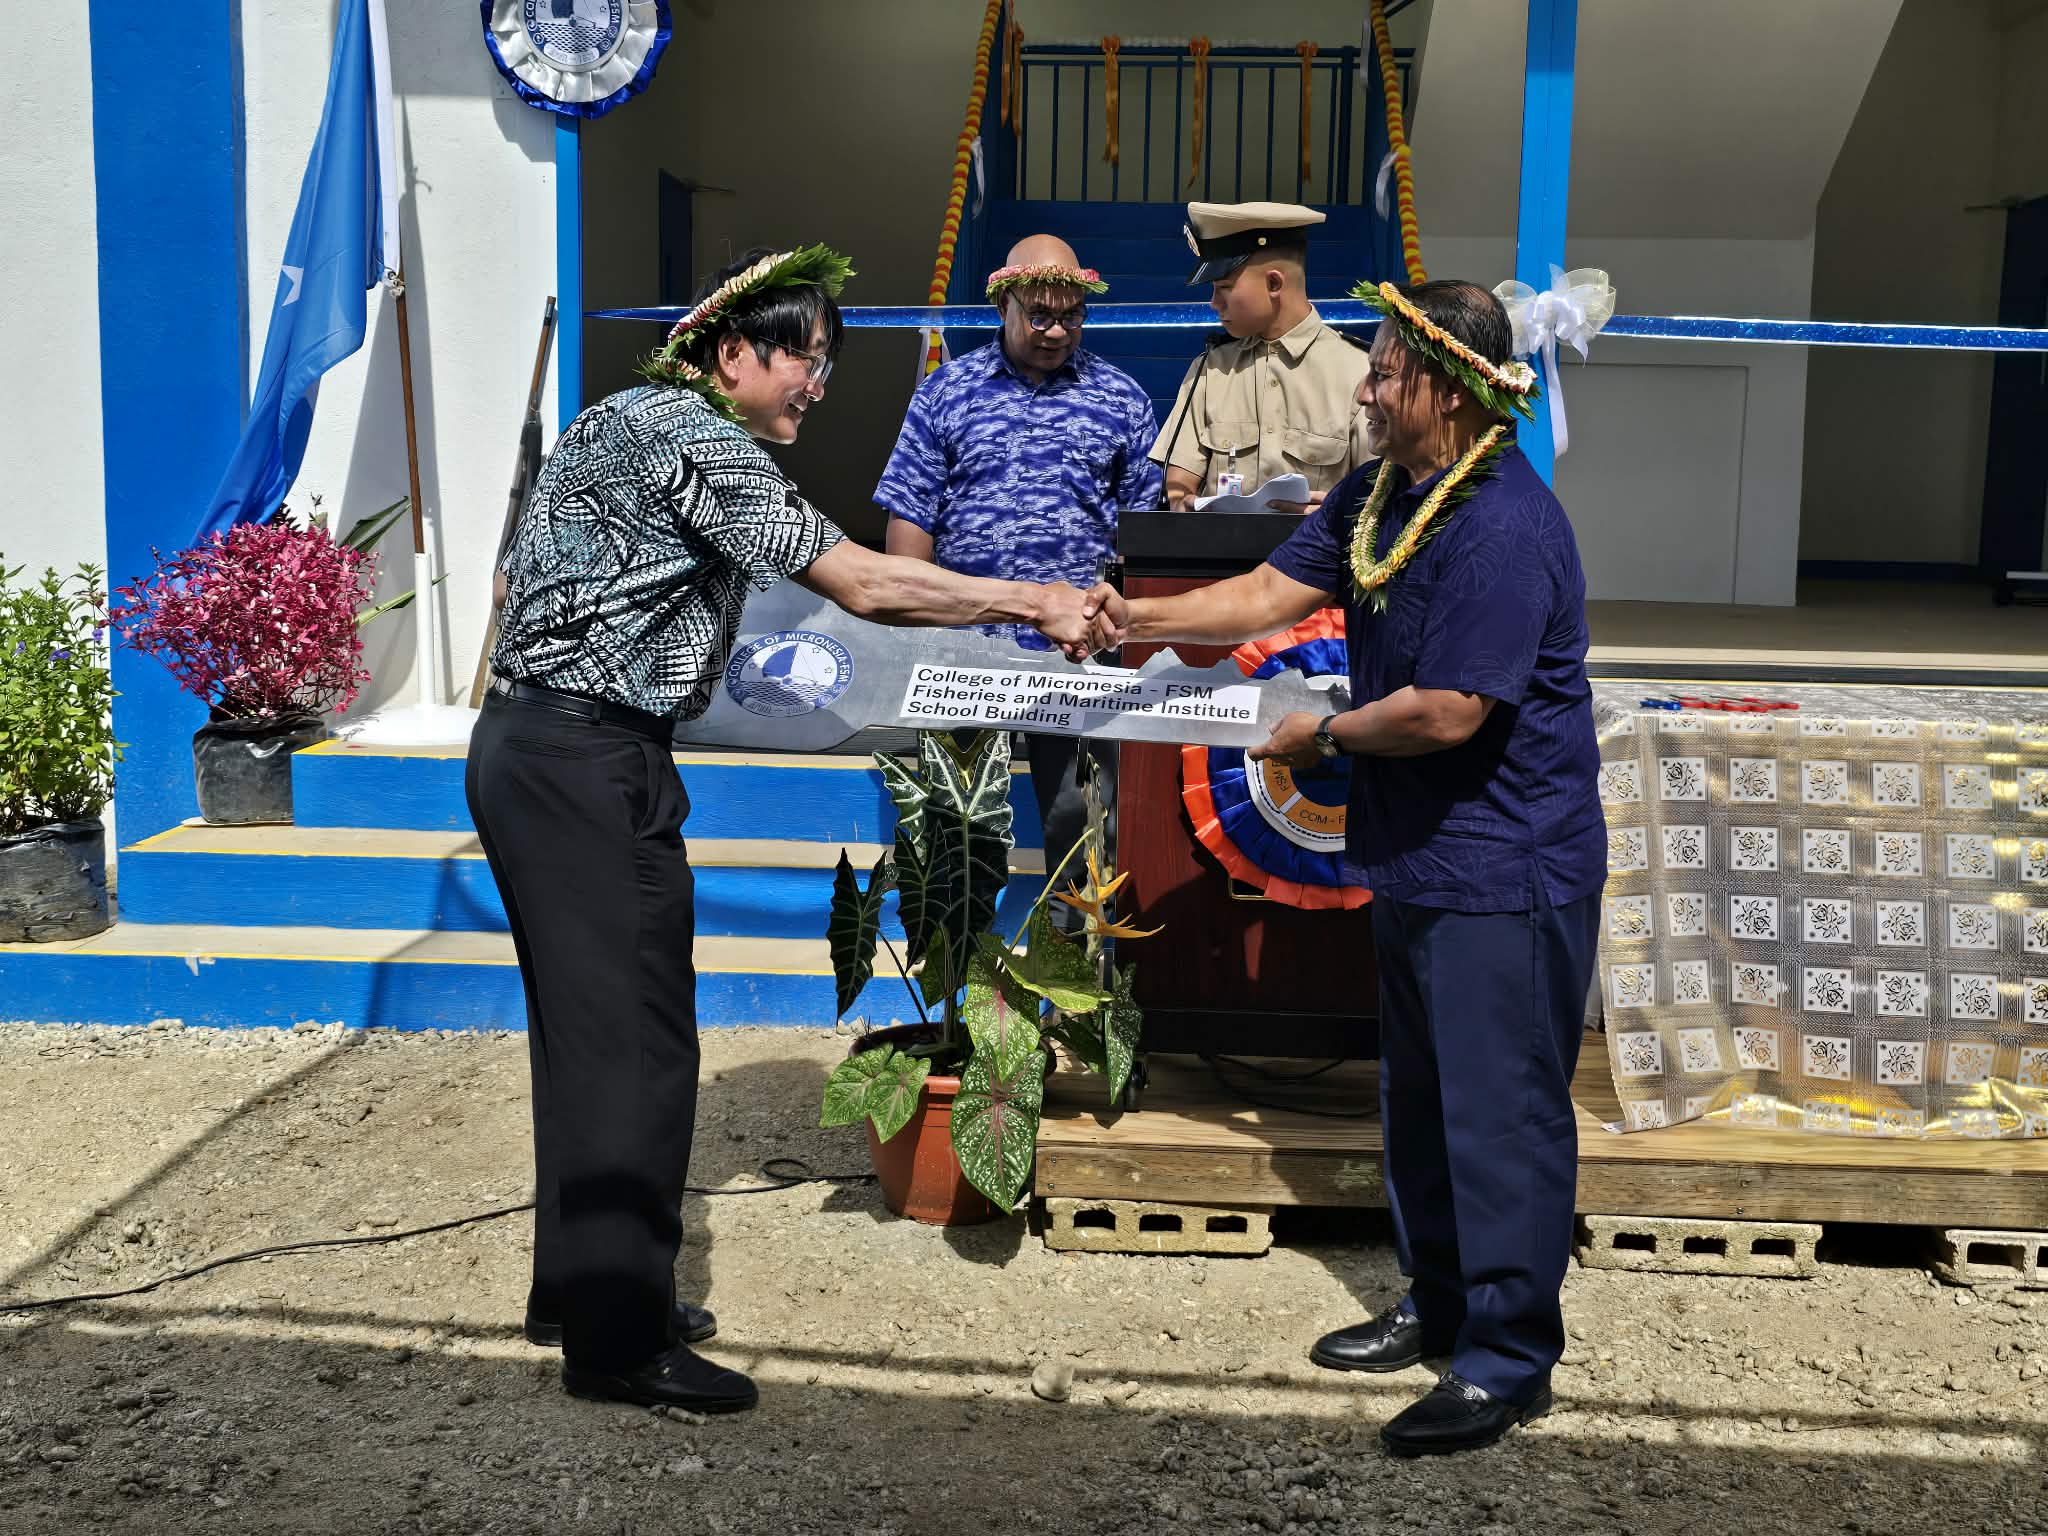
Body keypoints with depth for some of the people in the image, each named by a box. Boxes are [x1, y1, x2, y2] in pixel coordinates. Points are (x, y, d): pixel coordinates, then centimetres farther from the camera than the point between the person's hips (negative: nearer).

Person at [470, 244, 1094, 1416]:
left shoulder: (646, 424, 17)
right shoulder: (690, 436, -14)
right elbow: (865, 585, -18)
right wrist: (1037, 604, -12)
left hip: (533, 748, 10)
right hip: (588, 760, -10)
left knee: (590, 1032, 16)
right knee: (636, 1040, -6)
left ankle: (581, 1288, 26)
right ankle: (617, 1340, 2)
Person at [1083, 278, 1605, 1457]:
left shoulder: (1506, 530, -24)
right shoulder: (1378, 494, 7)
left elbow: (1445, 713, -26)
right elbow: (1272, 595, 5)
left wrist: (1321, 736, -10)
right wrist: (1137, 619, -7)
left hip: (1506, 873, -10)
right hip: (1416, 857, 10)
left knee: (1501, 1111, -2)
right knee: (1422, 1096, 19)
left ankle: (1509, 1360, 10)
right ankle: (1440, 1306, 35)